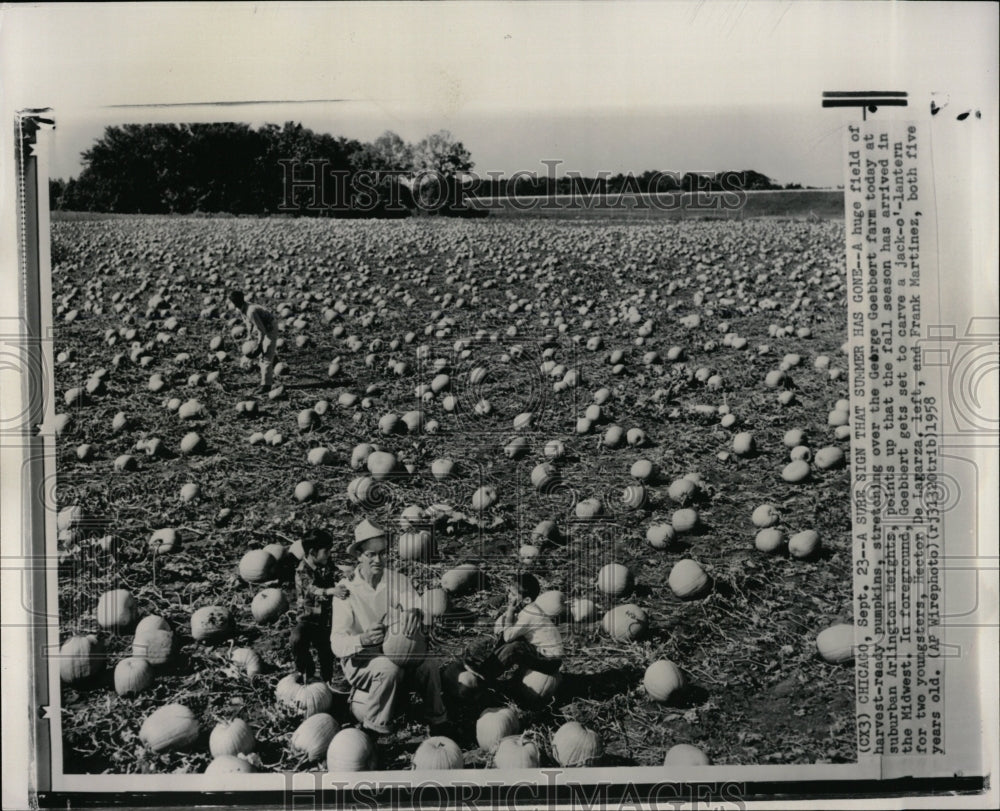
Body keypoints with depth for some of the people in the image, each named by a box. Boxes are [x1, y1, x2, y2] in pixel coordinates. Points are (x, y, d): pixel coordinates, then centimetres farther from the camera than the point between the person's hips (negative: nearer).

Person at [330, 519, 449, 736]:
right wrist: (364, 639, -38)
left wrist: (414, 612, -39)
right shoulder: (347, 590, -9)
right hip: (361, 661, -3)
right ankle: (374, 730, -16)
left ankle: (439, 725, -6)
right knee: (390, 669, -33)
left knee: (429, 663, -24)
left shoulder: (399, 581, 1)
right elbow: (337, 645, -16)